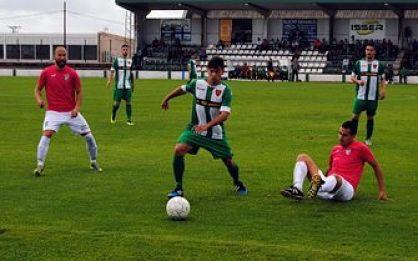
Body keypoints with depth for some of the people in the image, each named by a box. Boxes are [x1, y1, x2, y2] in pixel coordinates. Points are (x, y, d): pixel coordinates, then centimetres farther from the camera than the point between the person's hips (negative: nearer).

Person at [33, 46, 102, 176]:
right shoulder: (46, 72, -2)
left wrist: (77, 108, -8)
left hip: (71, 112, 2)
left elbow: (79, 92, 6)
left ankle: (94, 162, 24)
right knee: (46, 134, -23)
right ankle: (40, 165, -17)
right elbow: (37, 89, 7)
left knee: (88, 135, 3)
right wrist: (39, 100, -14)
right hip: (53, 112, -2)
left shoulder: (72, 73, -1)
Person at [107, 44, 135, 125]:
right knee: (116, 103, 0)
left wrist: (132, 84, 22)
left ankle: (129, 120, 3)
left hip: (128, 86, 3)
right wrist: (110, 80, -19)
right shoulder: (117, 60, 1)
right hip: (119, 86, -3)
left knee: (129, 103, -3)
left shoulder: (130, 61, 12)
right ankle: (113, 116, 25)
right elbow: (112, 70, -5)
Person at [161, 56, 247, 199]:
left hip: (216, 132, -1)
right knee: (178, 150, -21)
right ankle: (178, 188, -10)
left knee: (228, 160, 5)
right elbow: (182, 89, 17)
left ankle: (238, 184, 40)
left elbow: (224, 114, -26)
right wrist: (167, 99, 30)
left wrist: (207, 125, -39)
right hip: (194, 128, 1)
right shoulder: (197, 84, -6)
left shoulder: (225, 90, -15)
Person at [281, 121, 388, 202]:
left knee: (335, 178, -43)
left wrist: (382, 190, 9)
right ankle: (297, 189, -29)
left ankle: (318, 189, -77)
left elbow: (375, 166, 9)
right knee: (303, 157, -3)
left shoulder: (361, 148, 4)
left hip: (346, 188, -7)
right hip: (326, 184, 7)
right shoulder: (335, 149, 21)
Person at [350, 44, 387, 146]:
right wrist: (358, 81, -15)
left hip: (373, 97, 1)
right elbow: (352, 77, 7)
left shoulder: (379, 64, 5)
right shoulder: (359, 63, 3)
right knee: (355, 116, -3)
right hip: (360, 96, 0)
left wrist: (383, 90, -6)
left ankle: (368, 138, 17)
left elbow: (383, 79, 9)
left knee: (370, 117, 7)